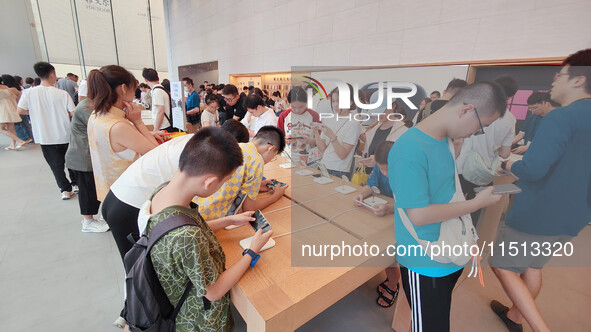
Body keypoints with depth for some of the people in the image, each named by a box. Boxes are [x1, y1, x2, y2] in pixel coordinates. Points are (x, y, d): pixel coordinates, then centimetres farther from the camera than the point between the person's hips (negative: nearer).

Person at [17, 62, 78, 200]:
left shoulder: (30, 93, -8)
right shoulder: (62, 94, -12)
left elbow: (21, 110, -5)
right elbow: (72, 113, -11)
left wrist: (36, 112, 13)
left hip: (45, 137, 1)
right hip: (65, 136, -1)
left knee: (56, 165, 10)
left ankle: (65, 189, 13)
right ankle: (75, 184, 25)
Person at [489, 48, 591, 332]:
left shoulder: (560, 118, -22)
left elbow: (533, 169, -33)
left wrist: (510, 165, -13)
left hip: (537, 214, -9)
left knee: (502, 265, 9)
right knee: (532, 265, 24)